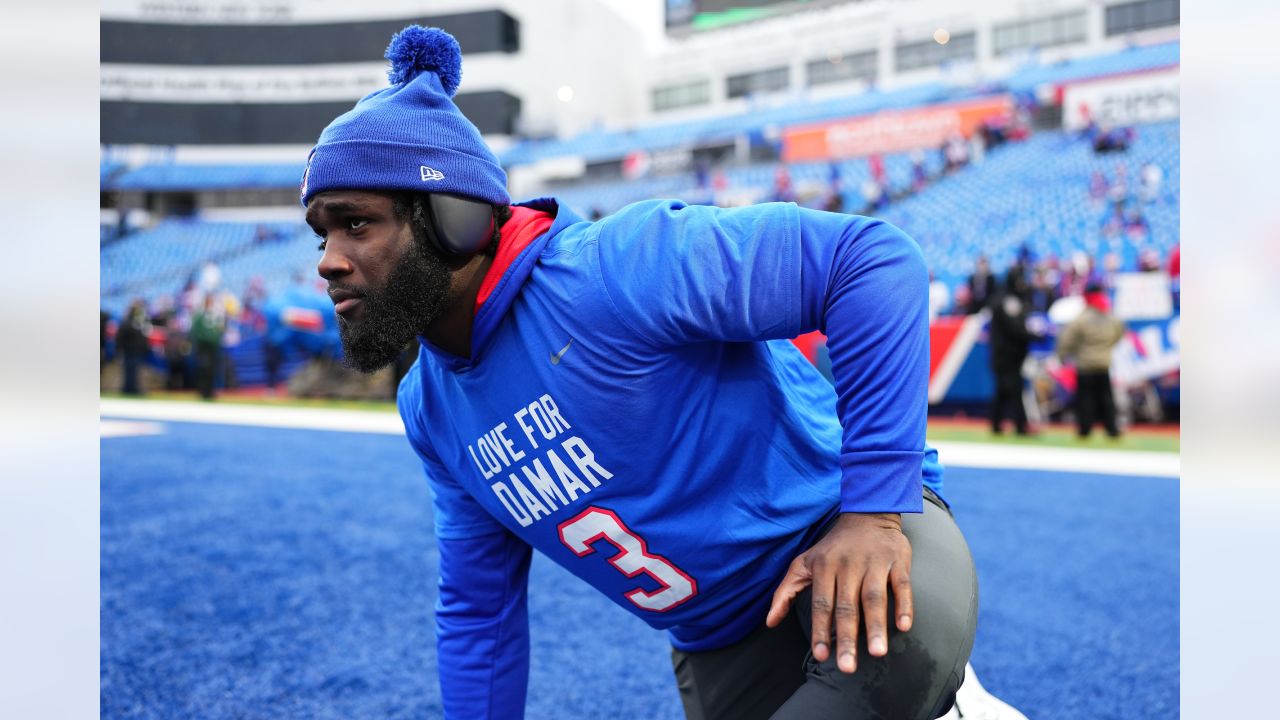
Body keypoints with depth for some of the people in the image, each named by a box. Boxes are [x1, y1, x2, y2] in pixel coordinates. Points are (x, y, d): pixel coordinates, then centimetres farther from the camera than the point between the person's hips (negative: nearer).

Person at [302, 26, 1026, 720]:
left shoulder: (607, 272, -25)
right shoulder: (430, 407, 1)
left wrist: (876, 505, -30)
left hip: (841, 543, -6)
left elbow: (873, 258, -28)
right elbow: (477, 609, 11)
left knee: (901, 636, -37)